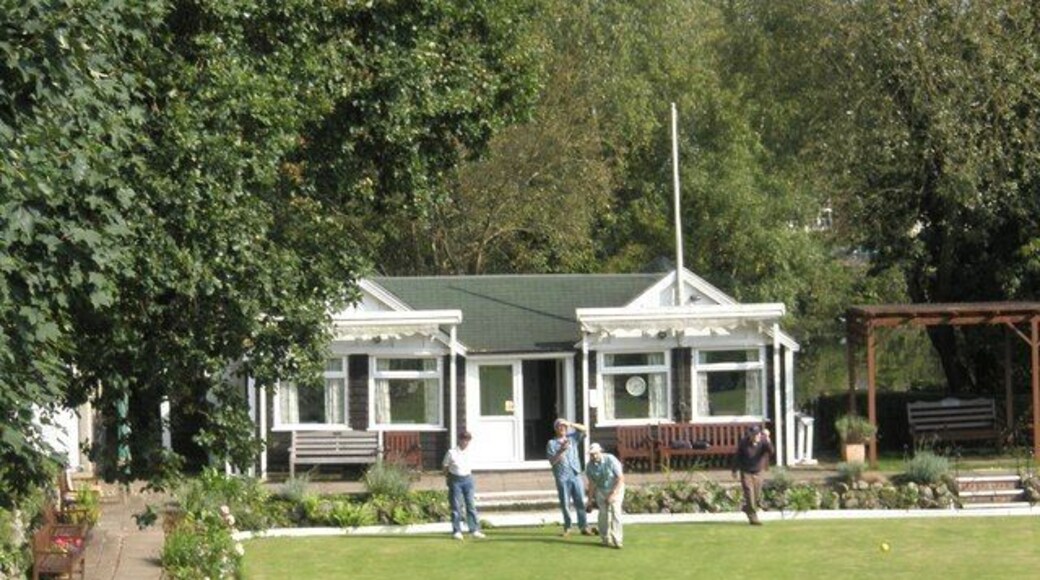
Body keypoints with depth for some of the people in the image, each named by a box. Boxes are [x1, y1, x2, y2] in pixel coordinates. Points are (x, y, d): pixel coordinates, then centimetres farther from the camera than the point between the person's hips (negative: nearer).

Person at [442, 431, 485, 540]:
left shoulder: (468, 453, 5)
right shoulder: (451, 453, -8)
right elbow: (445, 468, 0)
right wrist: (449, 479, 0)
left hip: (467, 479, 4)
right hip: (455, 480, -4)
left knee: (471, 505, 4)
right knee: (456, 506, 0)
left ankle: (475, 530, 8)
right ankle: (457, 531, 6)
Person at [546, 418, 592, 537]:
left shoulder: (572, 438, 12)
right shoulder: (552, 443, 4)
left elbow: (584, 430, 4)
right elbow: (552, 461, -5)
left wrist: (571, 424, -8)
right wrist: (561, 450, -17)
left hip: (576, 475, 2)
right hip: (562, 477, -2)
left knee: (580, 502, -2)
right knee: (565, 503, 1)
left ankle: (584, 527, -1)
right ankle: (567, 528, 8)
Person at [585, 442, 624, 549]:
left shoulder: (610, 460, -24)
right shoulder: (590, 466, -12)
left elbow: (621, 478, -22)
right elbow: (592, 483, 2)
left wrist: (613, 494, -26)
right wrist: (590, 500, 3)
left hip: (616, 488, -4)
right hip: (601, 490, 4)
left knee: (615, 511, -17)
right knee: (603, 513, -4)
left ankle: (617, 540, -20)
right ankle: (606, 539, 10)